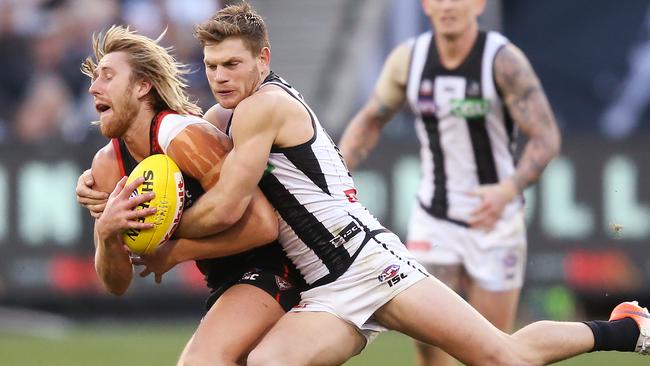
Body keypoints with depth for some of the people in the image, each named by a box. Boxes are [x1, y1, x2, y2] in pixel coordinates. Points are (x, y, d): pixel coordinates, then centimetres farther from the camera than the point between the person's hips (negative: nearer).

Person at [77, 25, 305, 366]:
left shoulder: (186, 138, -22)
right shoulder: (107, 165, 1)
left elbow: (262, 225, -26)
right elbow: (117, 284, 1)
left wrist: (174, 253, -19)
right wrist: (106, 234, -20)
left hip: (269, 264, -9)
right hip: (224, 284, 9)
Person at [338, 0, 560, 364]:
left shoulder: (504, 60, -17)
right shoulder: (408, 59, -4)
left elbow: (546, 138, -22)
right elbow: (371, 120, 11)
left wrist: (509, 190, -39)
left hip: (495, 221, -3)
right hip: (434, 221, 3)